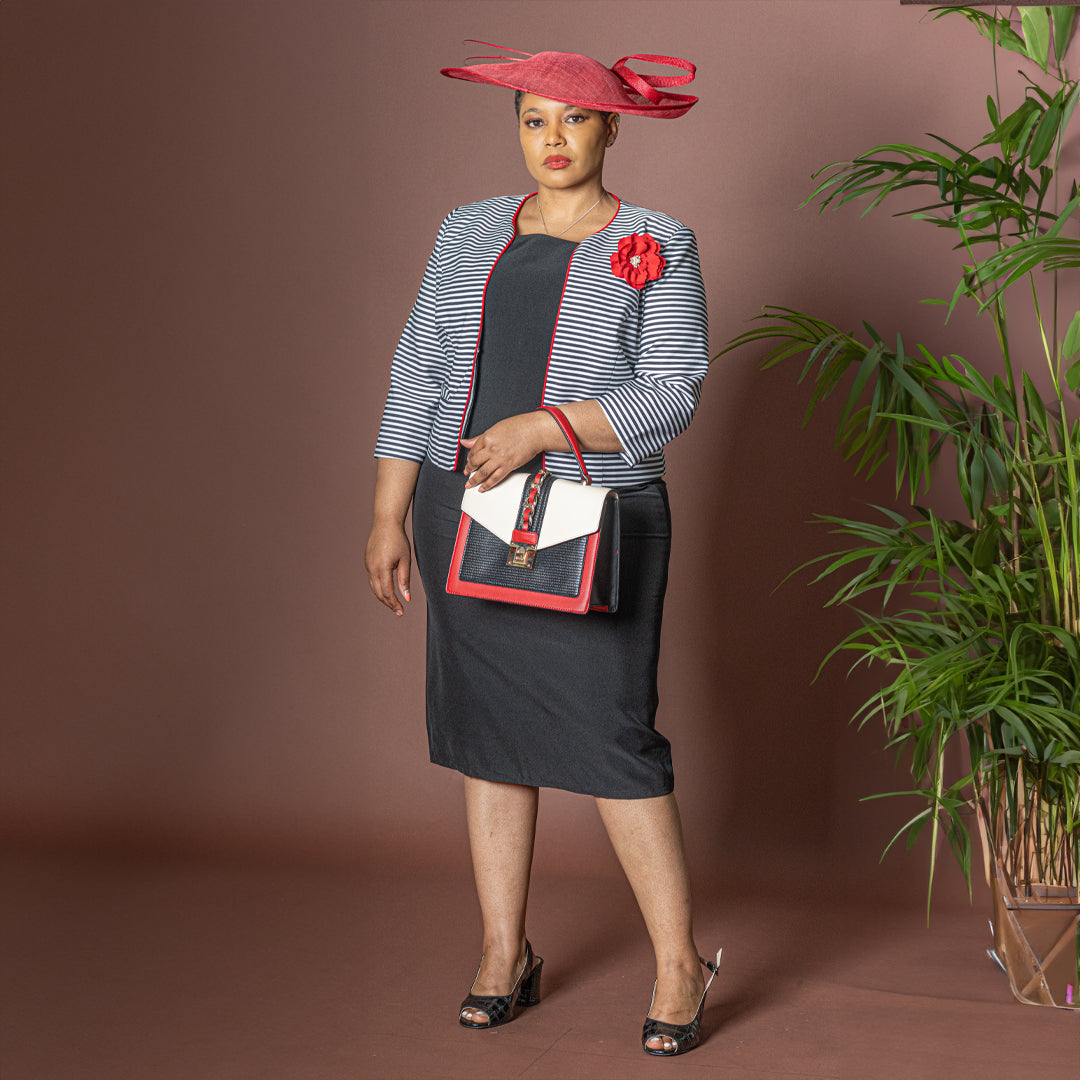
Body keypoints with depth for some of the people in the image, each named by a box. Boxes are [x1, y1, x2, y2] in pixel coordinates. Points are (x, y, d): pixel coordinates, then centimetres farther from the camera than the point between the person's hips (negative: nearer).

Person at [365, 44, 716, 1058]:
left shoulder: (657, 246, -1)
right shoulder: (468, 233, 11)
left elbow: (673, 393, -9)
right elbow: (418, 377, 10)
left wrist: (546, 426, -21)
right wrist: (390, 516, 5)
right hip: (468, 514, 4)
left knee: (609, 736, -7)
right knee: (488, 728, 8)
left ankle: (679, 964, 6)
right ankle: (505, 952, 21)